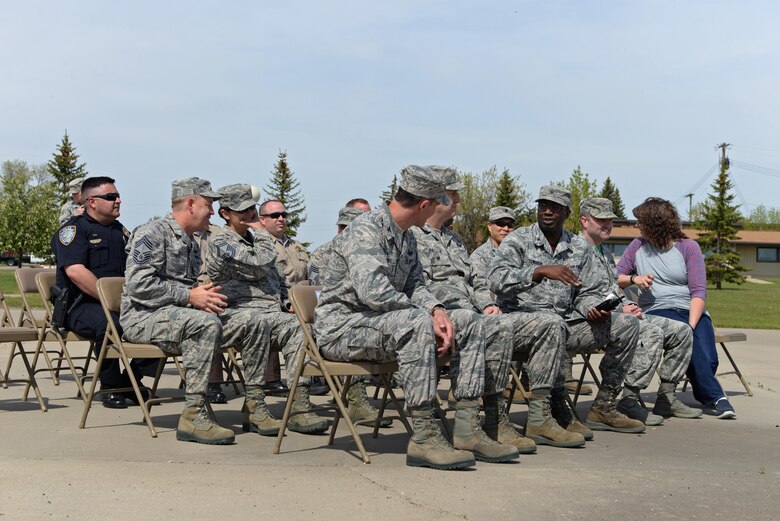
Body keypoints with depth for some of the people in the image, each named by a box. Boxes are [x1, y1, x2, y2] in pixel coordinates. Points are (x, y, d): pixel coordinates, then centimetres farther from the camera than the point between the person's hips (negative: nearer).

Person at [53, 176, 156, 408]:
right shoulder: (74, 229, -2)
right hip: (81, 305, -6)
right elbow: (75, 271, -17)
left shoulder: (120, 230, 21)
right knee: (109, 324, -38)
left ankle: (131, 381, -2)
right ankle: (110, 387, -15)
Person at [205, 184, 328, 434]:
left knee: (298, 326, -25)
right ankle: (254, 407, -36)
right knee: (258, 322, -40)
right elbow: (261, 264, -14)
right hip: (235, 314, -7)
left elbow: (278, 280, 34)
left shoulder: (254, 240, 28)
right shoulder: (221, 243, 0)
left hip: (270, 312, 7)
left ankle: (299, 406, -31)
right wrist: (261, 233, 3)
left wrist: (288, 303, 14)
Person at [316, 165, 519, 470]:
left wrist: (436, 309, -7)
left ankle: (467, 430, -3)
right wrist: (427, 314, -22)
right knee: (415, 322, -37)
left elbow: (414, 285, 16)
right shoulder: (365, 230, -18)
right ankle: (423, 438, -34)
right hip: (341, 327, -9)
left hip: (385, 324, 10)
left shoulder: (407, 236, 14)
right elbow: (373, 291, -30)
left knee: (470, 327, 2)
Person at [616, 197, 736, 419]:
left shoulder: (688, 247, 5)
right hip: (656, 310, 0)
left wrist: (691, 326, -18)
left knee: (708, 360, -26)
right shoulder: (638, 246, 13)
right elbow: (615, 278, 15)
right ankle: (714, 397, -23)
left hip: (691, 311, 1)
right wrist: (634, 279, -7)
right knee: (690, 344, -33)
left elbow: (698, 291, -4)